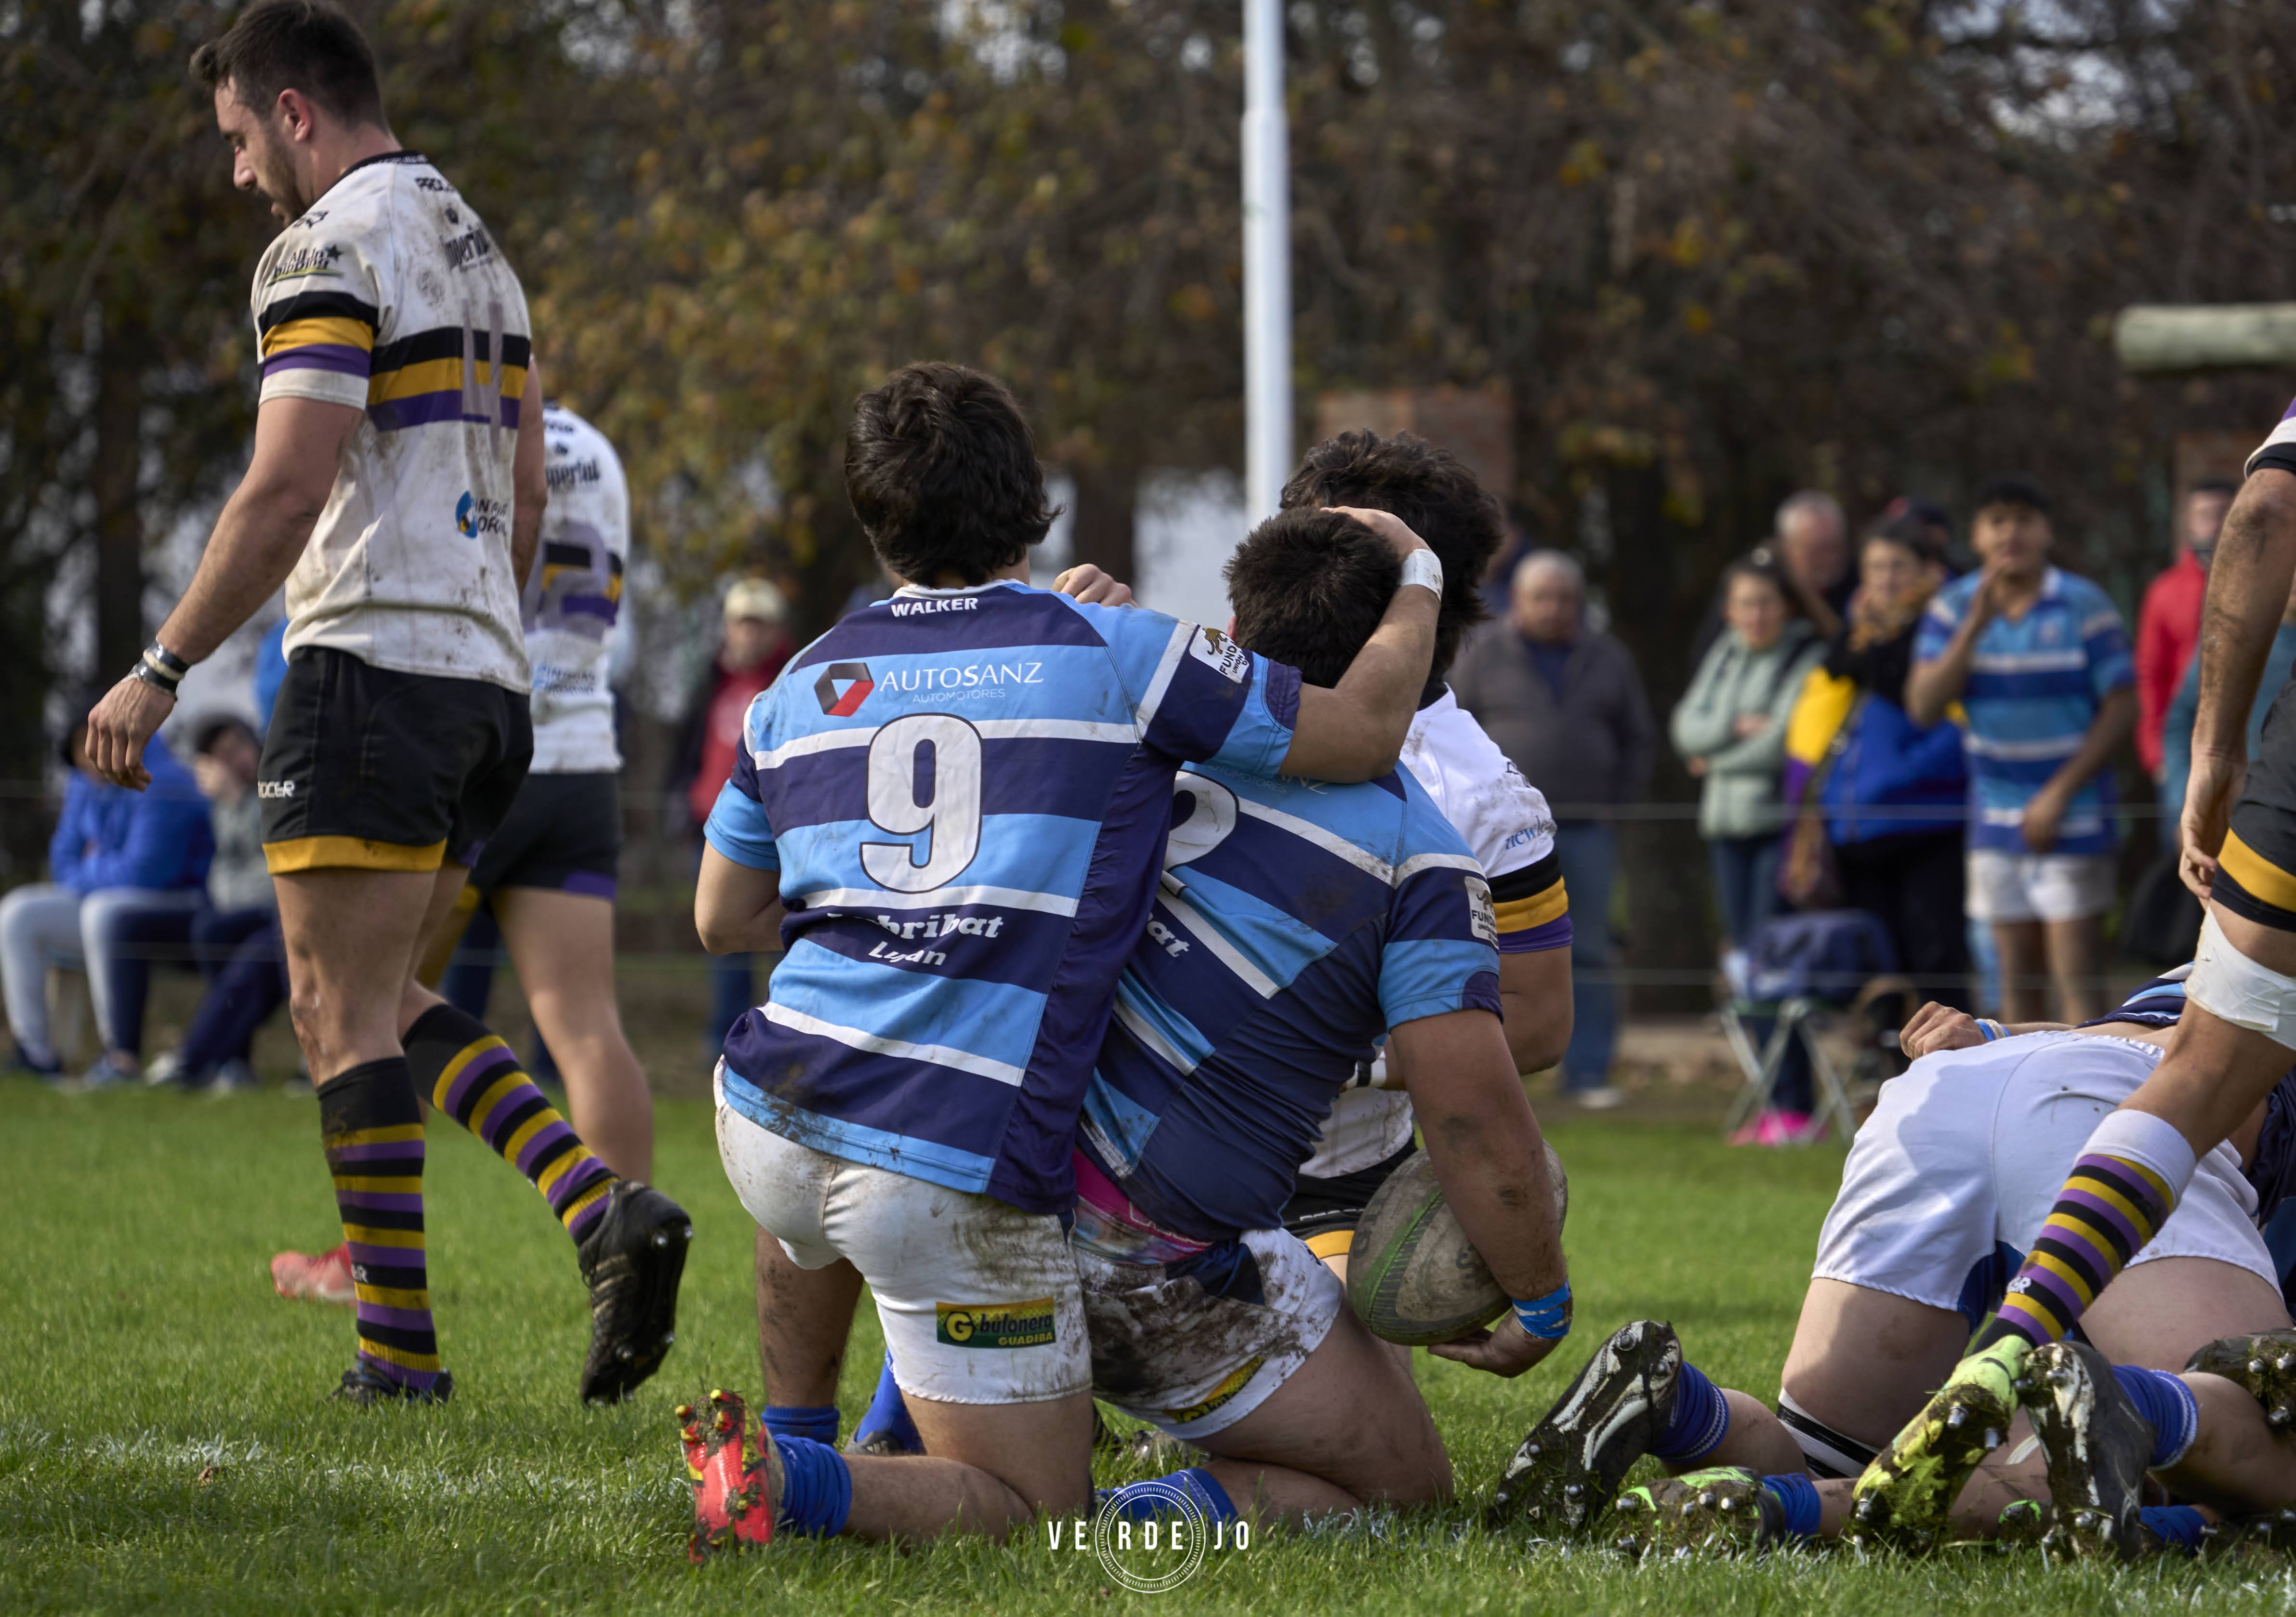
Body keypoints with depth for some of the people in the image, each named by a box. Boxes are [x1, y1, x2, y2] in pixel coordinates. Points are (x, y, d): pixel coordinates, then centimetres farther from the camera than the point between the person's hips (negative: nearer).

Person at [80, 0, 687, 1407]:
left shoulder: (331, 246, -10)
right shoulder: (478, 249, 19)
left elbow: (288, 491, -18)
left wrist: (163, 671, -15)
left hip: (375, 660, -9)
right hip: (488, 683, 9)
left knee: (344, 1014, -4)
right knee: (389, 1004, 15)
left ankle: (401, 1348, -6)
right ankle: (605, 1208, -3)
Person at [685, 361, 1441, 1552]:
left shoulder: (804, 685, 11)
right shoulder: (1118, 652, -2)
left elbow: (723, 920, 23)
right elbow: (1366, 733, 4)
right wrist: (1416, 576, 22)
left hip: (767, 1115, 5)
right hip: (957, 1176, -5)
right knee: (1036, 1505, 4)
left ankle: (791, 1440, 37)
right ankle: (795, 1485, -18)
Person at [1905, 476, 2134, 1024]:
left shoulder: (2084, 606, -6)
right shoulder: (1952, 608, 4)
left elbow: (2121, 708, -6)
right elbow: (1923, 706, -6)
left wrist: (2060, 794, -12)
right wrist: (1976, 627, -18)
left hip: (2072, 818, -4)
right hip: (1996, 819, 4)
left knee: (2075, 974, -10)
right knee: (2017, 976, 8)